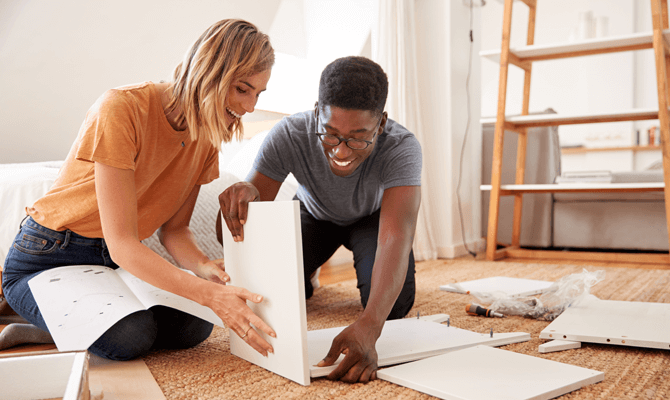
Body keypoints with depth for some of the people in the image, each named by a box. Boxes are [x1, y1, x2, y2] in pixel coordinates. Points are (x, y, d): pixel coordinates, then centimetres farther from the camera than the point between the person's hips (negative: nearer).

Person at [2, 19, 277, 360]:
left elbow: (173, 229, 1)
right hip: (48, 259, -6)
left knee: (193, 326, -19)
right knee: (130, 337, -31)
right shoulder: (121, 109, -26)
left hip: (118, 263, 7)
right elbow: (122, 245, -29)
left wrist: (203, 266, -21)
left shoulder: (207, 134, -3)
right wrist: (211, 294, -38)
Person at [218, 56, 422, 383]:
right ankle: (303, 271, 18)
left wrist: (368, 326, -67)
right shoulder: (287, 136, -35)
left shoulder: (402, 148, -39)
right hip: (314, 216, 1)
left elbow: (396, 238, -51)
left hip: (372, 219, -1)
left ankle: (364, 268, 14)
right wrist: (244, 195, -58)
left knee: (394, 305, -23)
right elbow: (230, 236, -31)